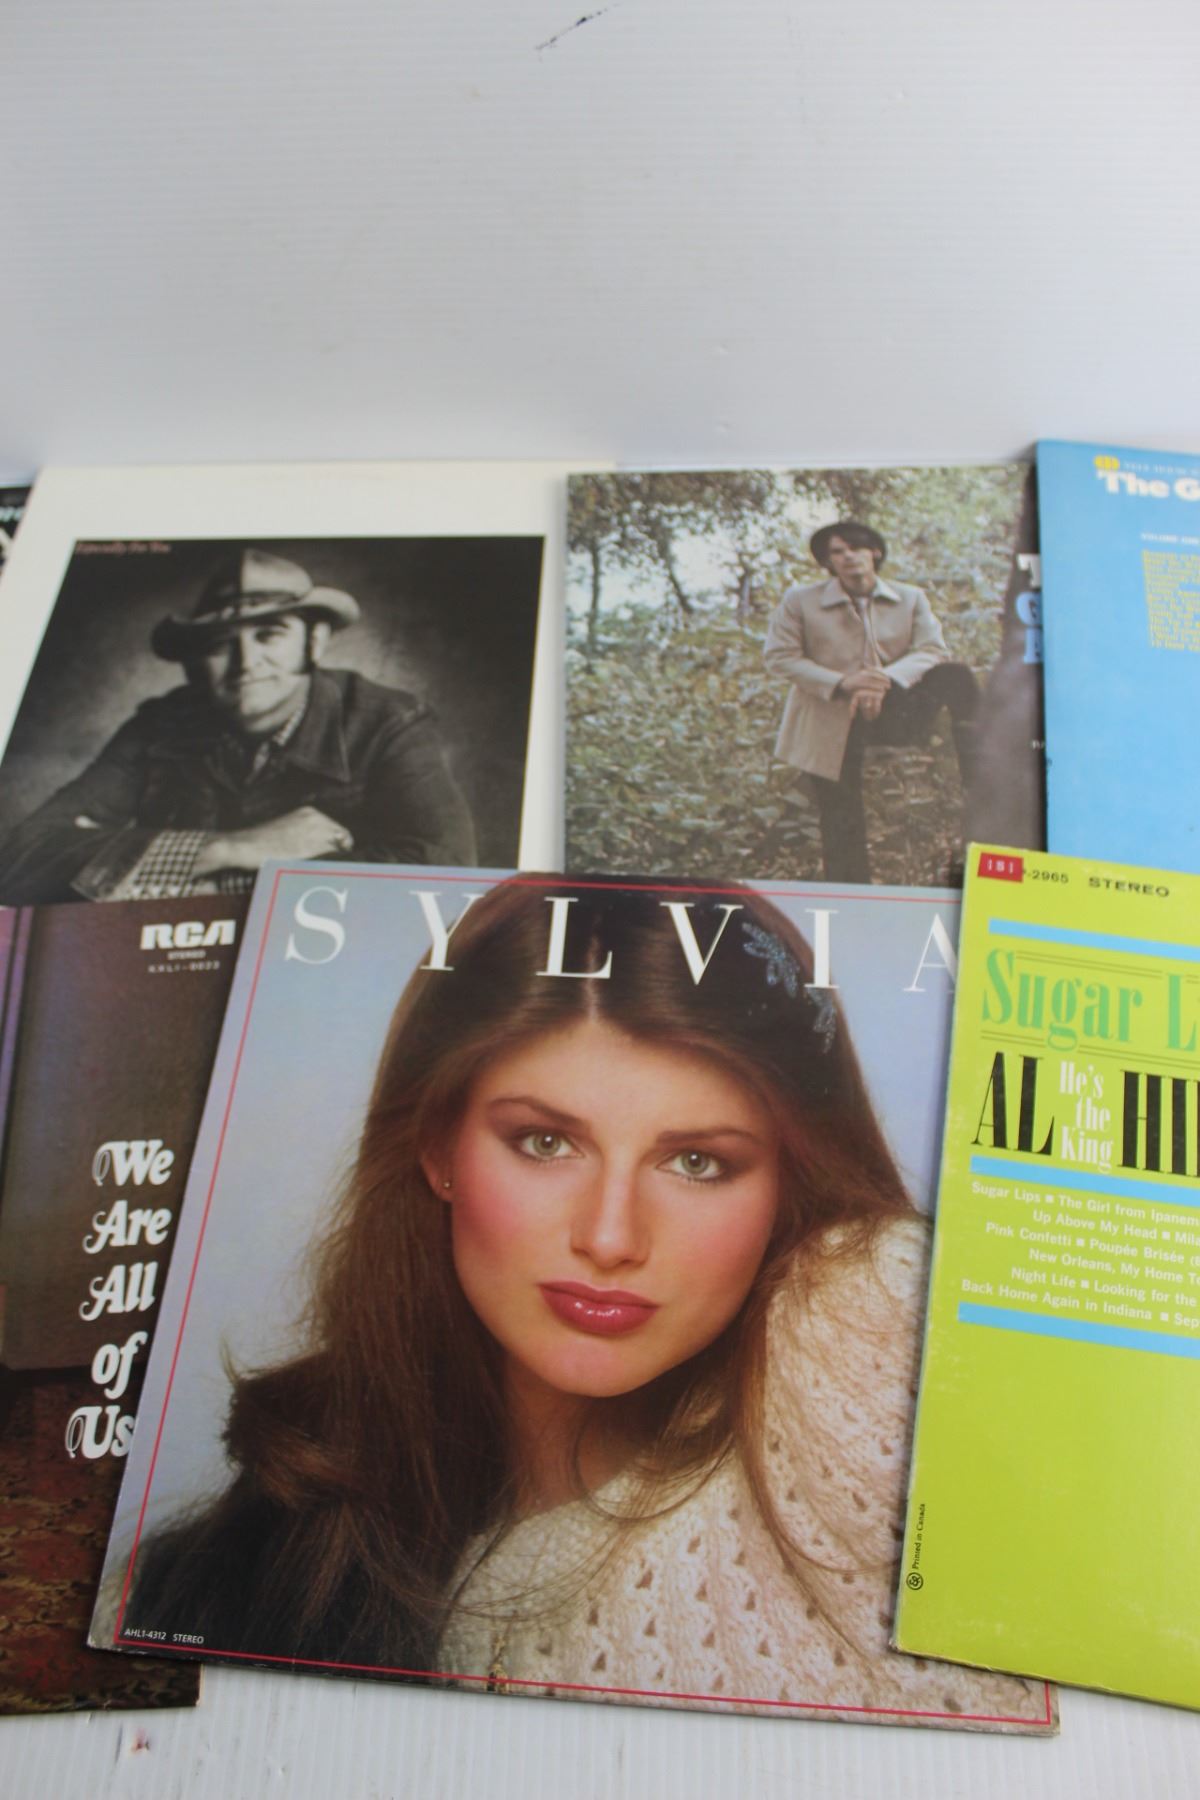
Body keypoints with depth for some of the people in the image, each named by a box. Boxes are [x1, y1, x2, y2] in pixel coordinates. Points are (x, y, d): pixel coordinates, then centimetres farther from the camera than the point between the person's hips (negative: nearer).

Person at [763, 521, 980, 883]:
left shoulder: (911, 599, 4)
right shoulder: (800, 601, -2)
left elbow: (933, 651, -5)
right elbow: (778, 655, -8)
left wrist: (886, 679, -27)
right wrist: (840, 683, -22)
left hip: (892, 711, 2)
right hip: (829, 725, -1)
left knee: (955, 675, -21)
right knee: (842, 827, -1)